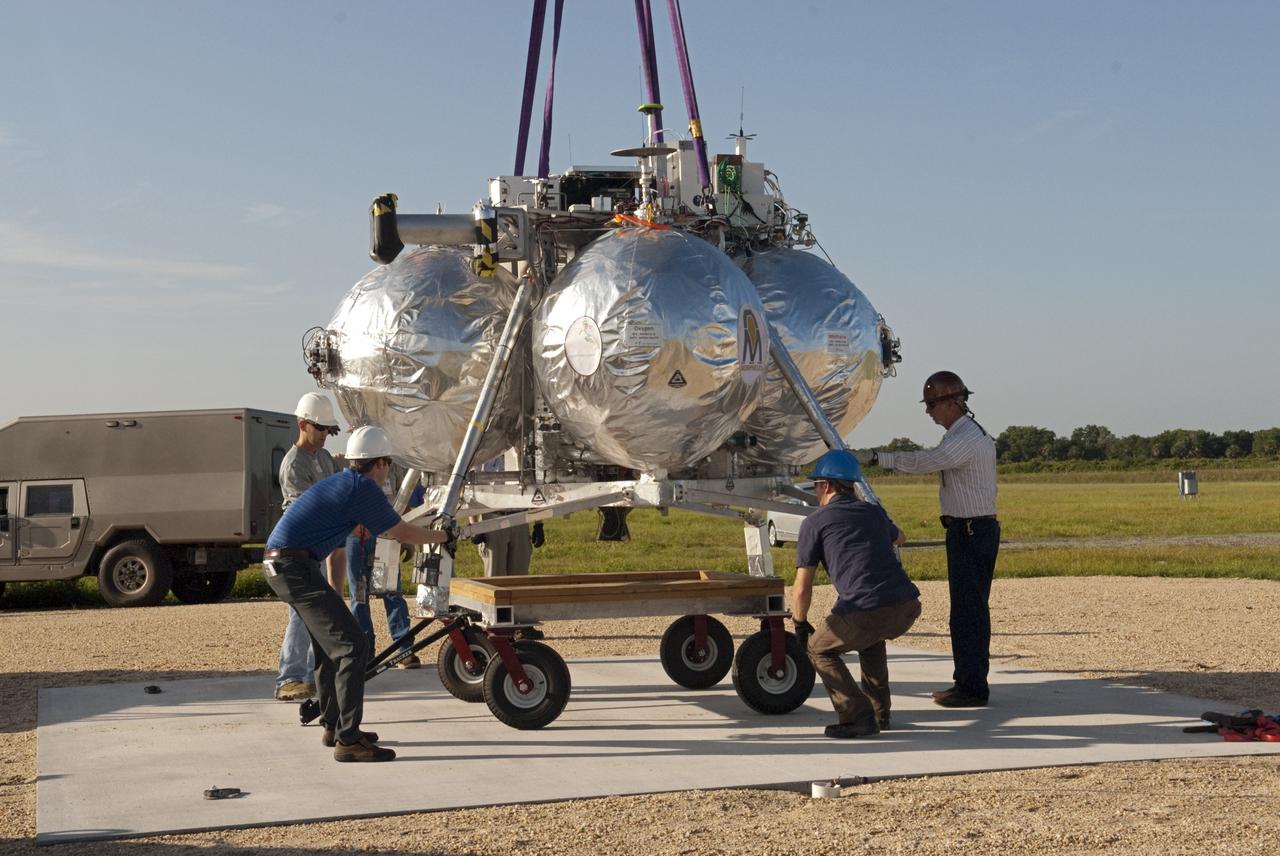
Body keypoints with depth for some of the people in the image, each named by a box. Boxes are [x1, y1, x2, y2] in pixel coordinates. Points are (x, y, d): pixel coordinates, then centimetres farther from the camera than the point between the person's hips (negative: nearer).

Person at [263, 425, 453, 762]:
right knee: (351, 645, -10)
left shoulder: (340, 481, 20)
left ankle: (333, 726, 31)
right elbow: (403, 534, -4)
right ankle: (348, 740, -10)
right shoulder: (363, 488, -9)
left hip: (278, 563, 10)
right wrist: (444, 536, 13)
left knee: (328, 643, 22)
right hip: (296, 566, -10)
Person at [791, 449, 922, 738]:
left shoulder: (815, 522, 9)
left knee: (819, 649, 20)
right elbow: (899, 539, 50)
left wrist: (800, 625, 26)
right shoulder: (874, 512, 24)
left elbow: (802, 588, 8)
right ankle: (879, 712, 33)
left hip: (865, 611, -6)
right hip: (907, 607, 6)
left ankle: (858, 716, 5)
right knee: (871, 638, 37)